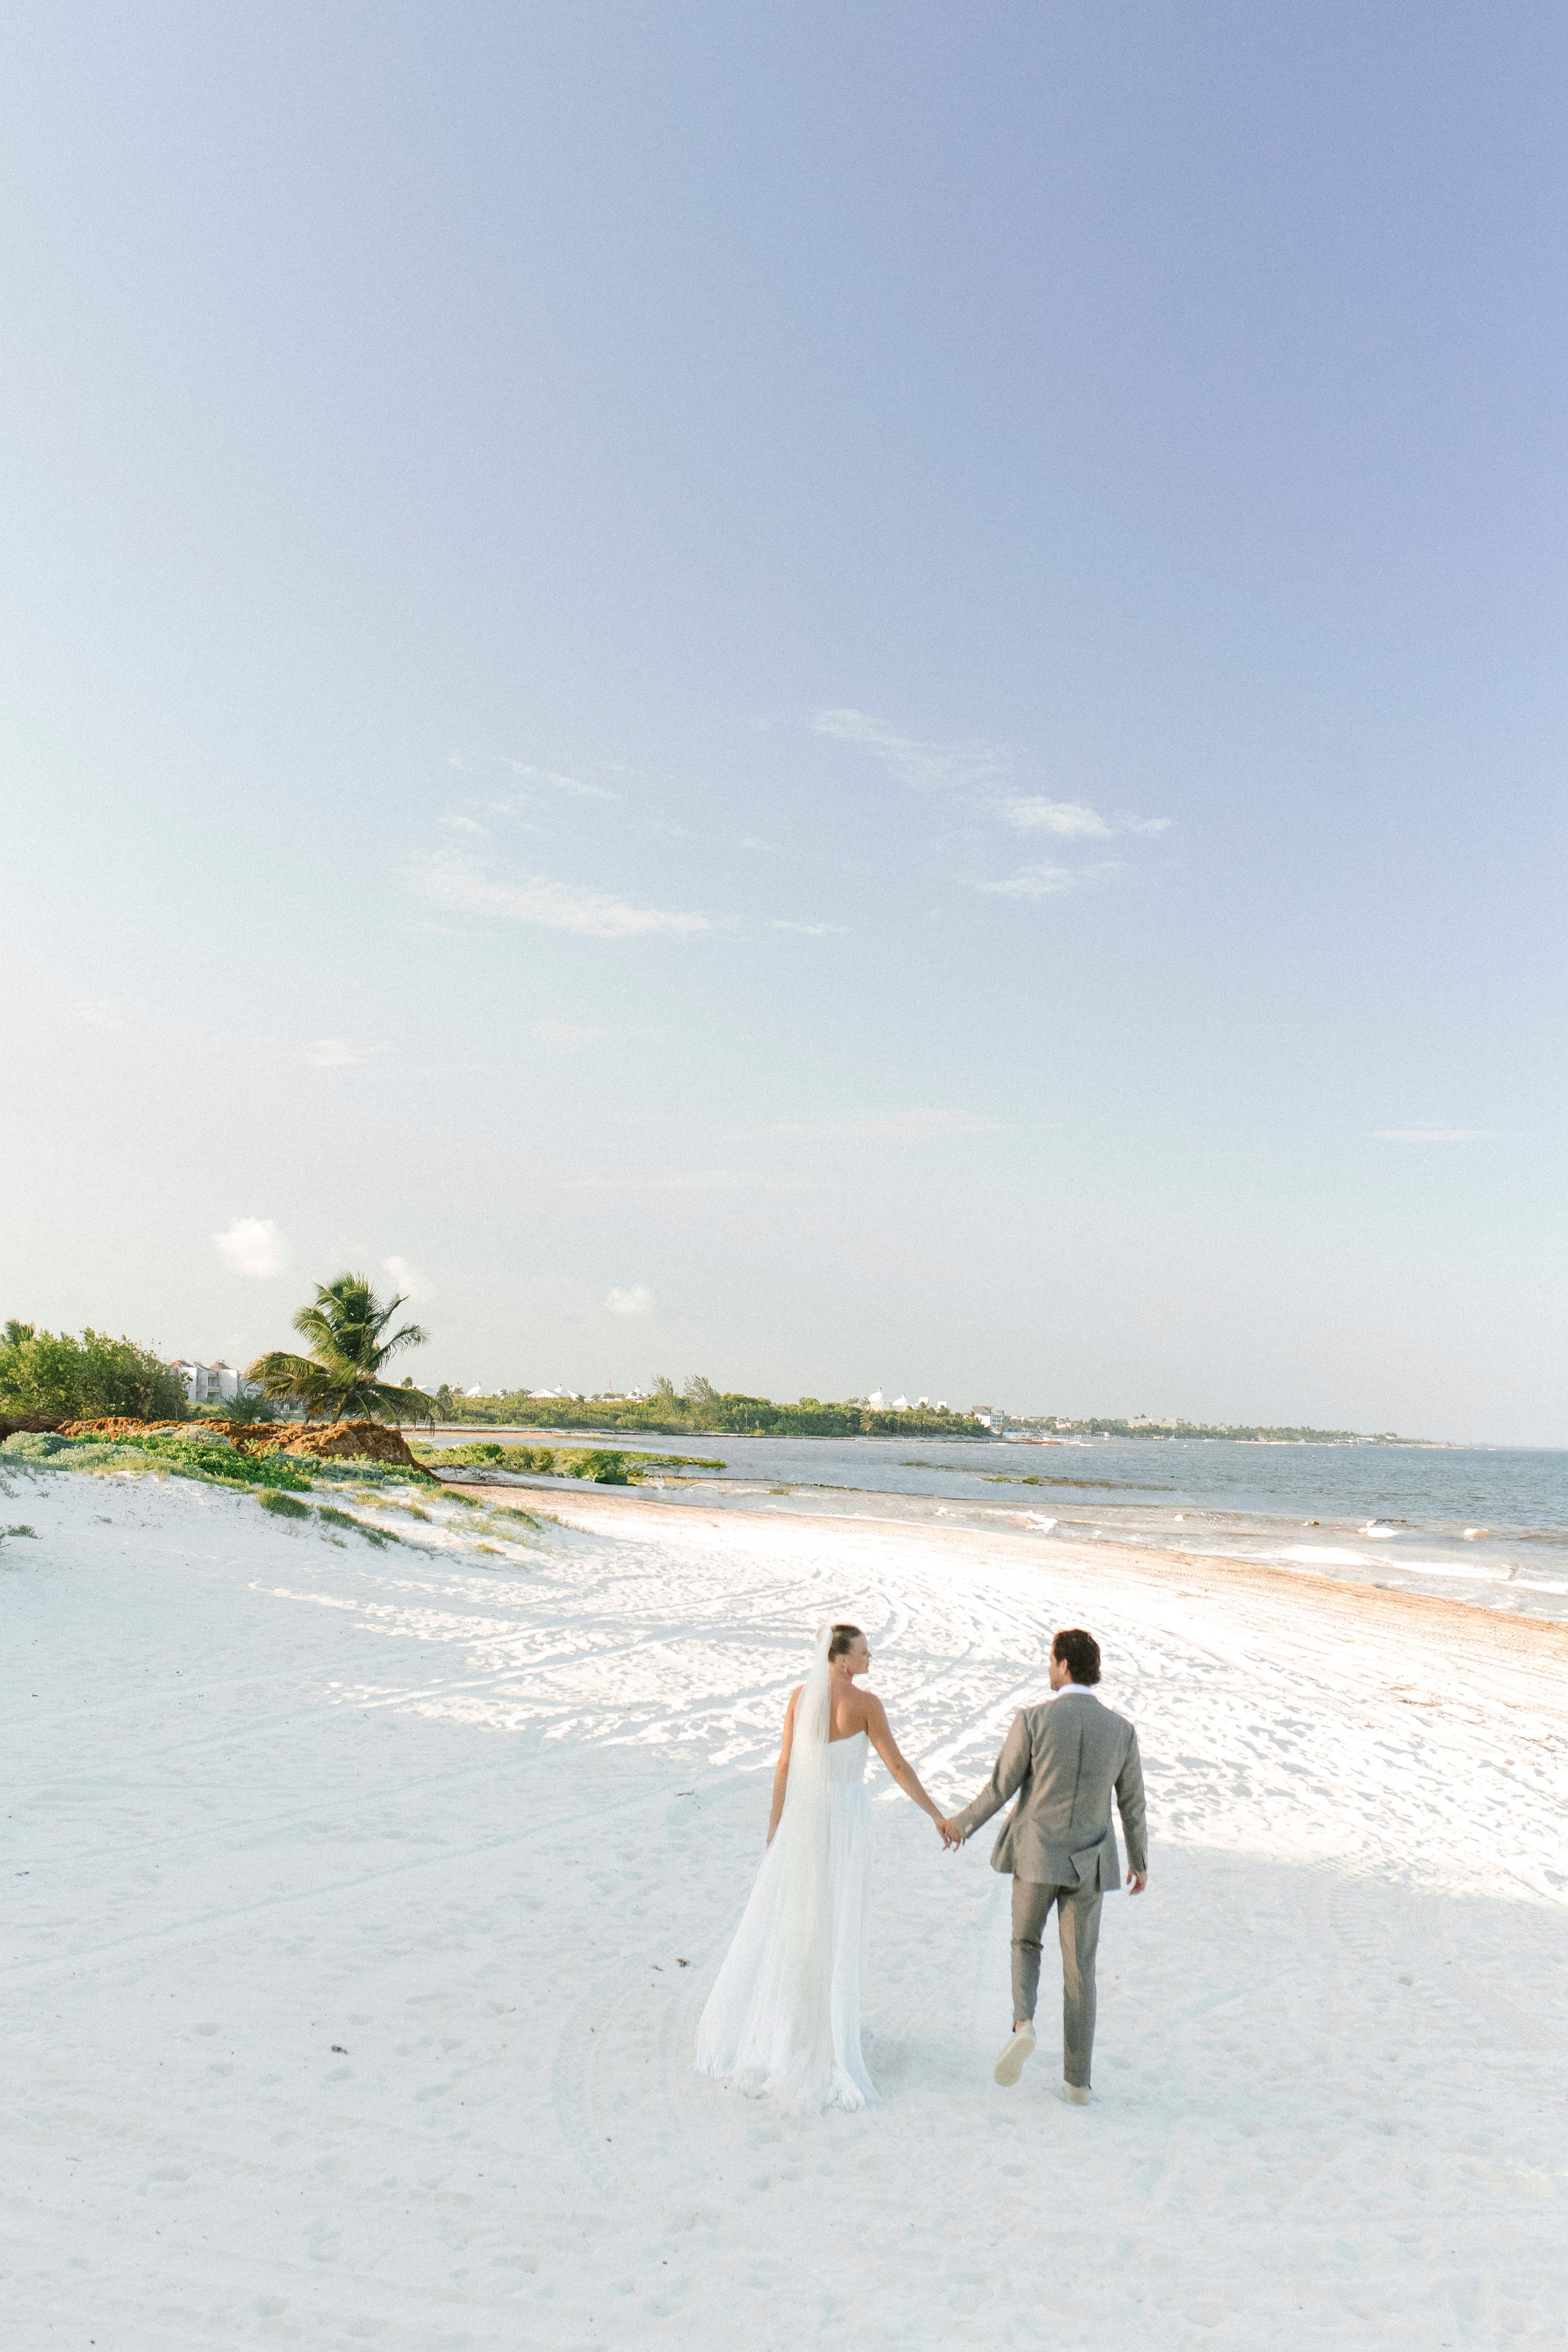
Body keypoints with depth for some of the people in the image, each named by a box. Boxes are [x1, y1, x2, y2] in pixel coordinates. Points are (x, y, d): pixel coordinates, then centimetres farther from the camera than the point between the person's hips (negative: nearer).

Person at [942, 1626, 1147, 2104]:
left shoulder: (1032, 1720, -17)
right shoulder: (1120, 1729, -8)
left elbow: (1000, 1788, -11)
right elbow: (1132, 1804, 3)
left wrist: (963, 1824, 7)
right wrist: (1140, 1862, 19)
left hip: (1036, 1855, -2)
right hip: (1087, 1862, 2)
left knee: (1026, 1943, 22)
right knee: (1079, 1968, 16)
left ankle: (1023, 2026, -4)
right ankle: (1078, 2080, 18)